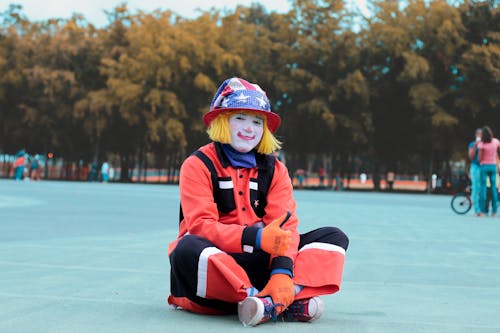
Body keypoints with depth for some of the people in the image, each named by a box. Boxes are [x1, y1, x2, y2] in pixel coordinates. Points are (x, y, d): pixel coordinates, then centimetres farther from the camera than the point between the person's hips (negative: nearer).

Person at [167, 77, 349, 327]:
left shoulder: (274, 170, 8)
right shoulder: (198, 165, -4)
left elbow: (285, 226, -6)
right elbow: (200, 226, -17)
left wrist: (282, 273, -25)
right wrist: (256, 238, -30)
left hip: (260, 262, 4)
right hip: (214, 263, -4)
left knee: (334, 237, -6)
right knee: (187, 249, -37)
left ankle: (276, 299, -33)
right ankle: (290, 304, -37)